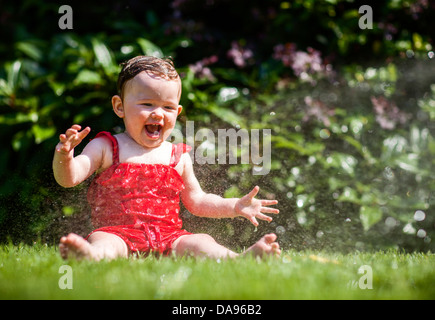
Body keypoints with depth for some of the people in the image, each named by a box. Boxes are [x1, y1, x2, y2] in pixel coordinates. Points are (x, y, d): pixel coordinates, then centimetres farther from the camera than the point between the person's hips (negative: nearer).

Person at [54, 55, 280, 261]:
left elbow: (196, 201, 28)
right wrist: (64, 157, -25)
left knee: (200, 242, -24)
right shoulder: (106, 148, 7)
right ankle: (90, 255, -70)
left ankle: (235, 260, -52)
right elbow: (69, 178, -2)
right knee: (103, 241, -37)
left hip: (168, 238, 4)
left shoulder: (178, 157, 18)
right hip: (117, 233, -4)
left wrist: (235, 207, 16)